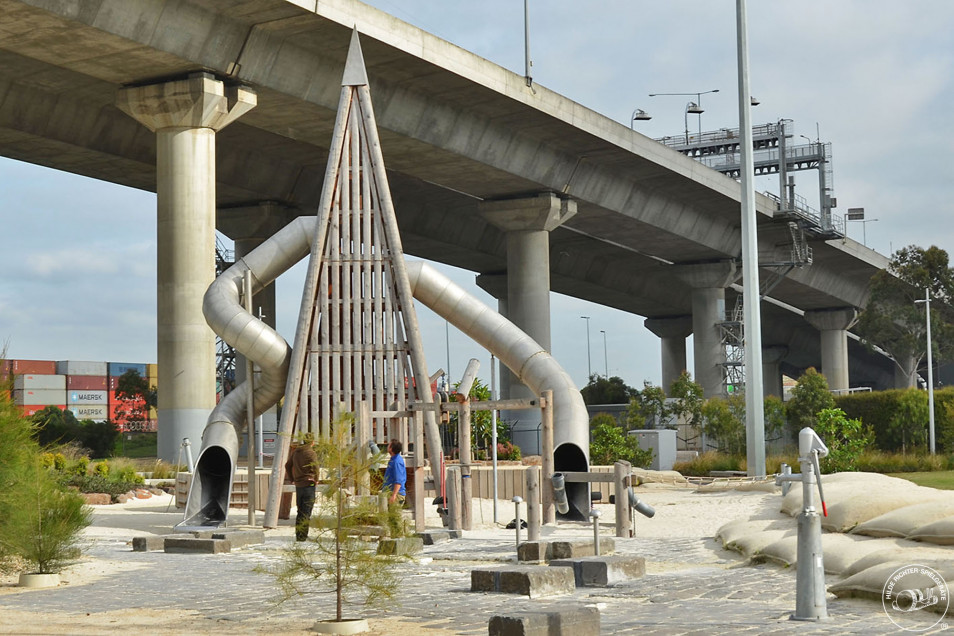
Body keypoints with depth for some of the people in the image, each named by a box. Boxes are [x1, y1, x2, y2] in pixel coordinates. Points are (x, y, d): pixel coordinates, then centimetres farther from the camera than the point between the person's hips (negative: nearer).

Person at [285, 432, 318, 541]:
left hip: (298, 485, 7)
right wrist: (316, 479, -5)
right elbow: (315, 467, -21)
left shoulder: (295, 452, 10)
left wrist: (292, 479, 20)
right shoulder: (311, 453, -11)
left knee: (300, 511, 16)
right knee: (306, 512, -3)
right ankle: (302, 536, -6)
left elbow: (288, 465, 17)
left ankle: (298, 535, 20)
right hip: (309, 484, -7)